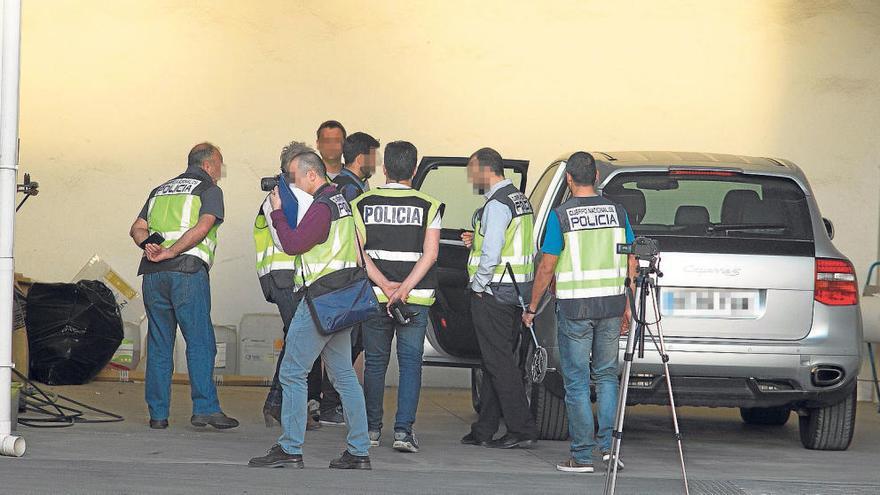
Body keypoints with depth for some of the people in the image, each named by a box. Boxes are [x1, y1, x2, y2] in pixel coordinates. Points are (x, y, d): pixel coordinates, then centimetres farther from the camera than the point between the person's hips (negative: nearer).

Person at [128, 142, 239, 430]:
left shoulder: (160, 191, 25)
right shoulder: (210, 190, 6)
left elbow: (137, 229, 14)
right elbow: (202, 227, -12)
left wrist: (149, 245, -4)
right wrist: (169, 253, -13)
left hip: (153, 274, 5)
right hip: (188, 271, -5)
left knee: (159, 345, 8)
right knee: (200, 342, -4)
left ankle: (157, 414, 6)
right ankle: (205, 408, -12)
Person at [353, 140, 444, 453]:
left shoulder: (362, 204, 3)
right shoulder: (428, 207, 0)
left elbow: (358, 252, -6)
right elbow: (430, 254, -10)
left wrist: (385, 285, -13)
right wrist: (404, 289, -15)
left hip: (374, 296, 1)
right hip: (416, 298, -1)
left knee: (375, 362, 13)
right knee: (411, 362, 3)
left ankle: (372, 428, 17)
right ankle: (403, 430, -7)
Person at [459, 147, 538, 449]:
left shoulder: (496, 205, -16)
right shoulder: (520, 200, 16)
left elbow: (491, 253, -22)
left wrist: (479, 286, -11)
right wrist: (477, 240, 13)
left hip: (493, 291, -10)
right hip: (517, 290, 10)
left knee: (498, 361, -7)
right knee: (497, 360, 12)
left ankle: (522, 430, -8)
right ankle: (484, 431, 17)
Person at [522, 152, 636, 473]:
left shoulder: (561, 216, -8)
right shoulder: (617, 212, 4)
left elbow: (547, 267, -7)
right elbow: (631, 265, 5)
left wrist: (532, 308, 4)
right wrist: (627, 308, 13)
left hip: (574, 308, -4)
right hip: (611, 304, 4)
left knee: (577, 382, 2)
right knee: (606, 375, 16)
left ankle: (582, 455, 4)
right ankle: (608, 444, 6)